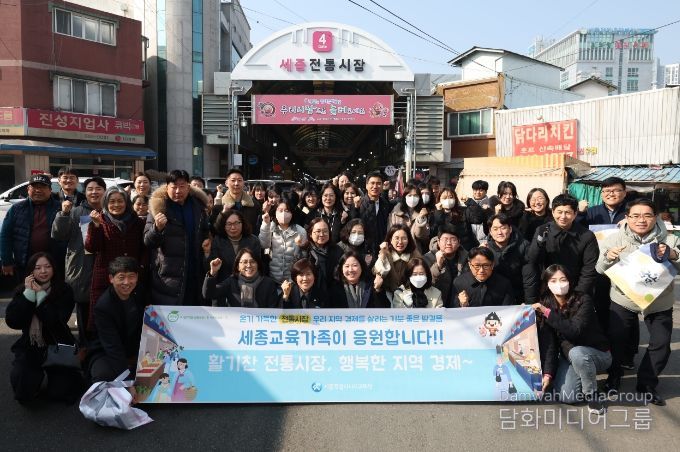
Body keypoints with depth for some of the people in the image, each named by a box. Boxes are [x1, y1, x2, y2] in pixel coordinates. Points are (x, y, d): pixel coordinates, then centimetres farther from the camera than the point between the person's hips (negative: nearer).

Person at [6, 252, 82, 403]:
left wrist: (40, 294, -20)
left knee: (60, 393, -13)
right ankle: (37, 374, 17)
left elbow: (57, 321, -20)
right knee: (23, 393, -17)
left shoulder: (64, 290, -7)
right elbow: (12, 322, -14)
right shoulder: (22, 291, -1)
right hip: (29, 347, 2)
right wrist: (29, 293, -20)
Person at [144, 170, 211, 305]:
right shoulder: (158, 207, -8)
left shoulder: (198, 204, 5)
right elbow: (148, 242, -10)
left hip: (194, 271, 4)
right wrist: (157, 228, -30)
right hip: (168, 275, -4)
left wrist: (207, 239, 1)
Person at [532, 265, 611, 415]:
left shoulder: (583, 300, -19)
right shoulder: (546, 304, -7)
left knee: (576, 353, -38)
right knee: (566, 397, -17)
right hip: (568, 356, 4)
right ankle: (583, 376, 16)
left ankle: (593, 395, -14)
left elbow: (574, 331, -32)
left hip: (598, 353, -4)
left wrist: (547, 313, -34)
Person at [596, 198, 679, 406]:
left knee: (661, 344, 7)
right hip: (623, 300, -1)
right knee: (617, 341, 7)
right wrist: (608, 257, -30)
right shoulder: (615, 240, -9)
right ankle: (613, 378, 32)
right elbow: (600, 270, -8)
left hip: (660, 302, 1)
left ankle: (647, 384, 28)